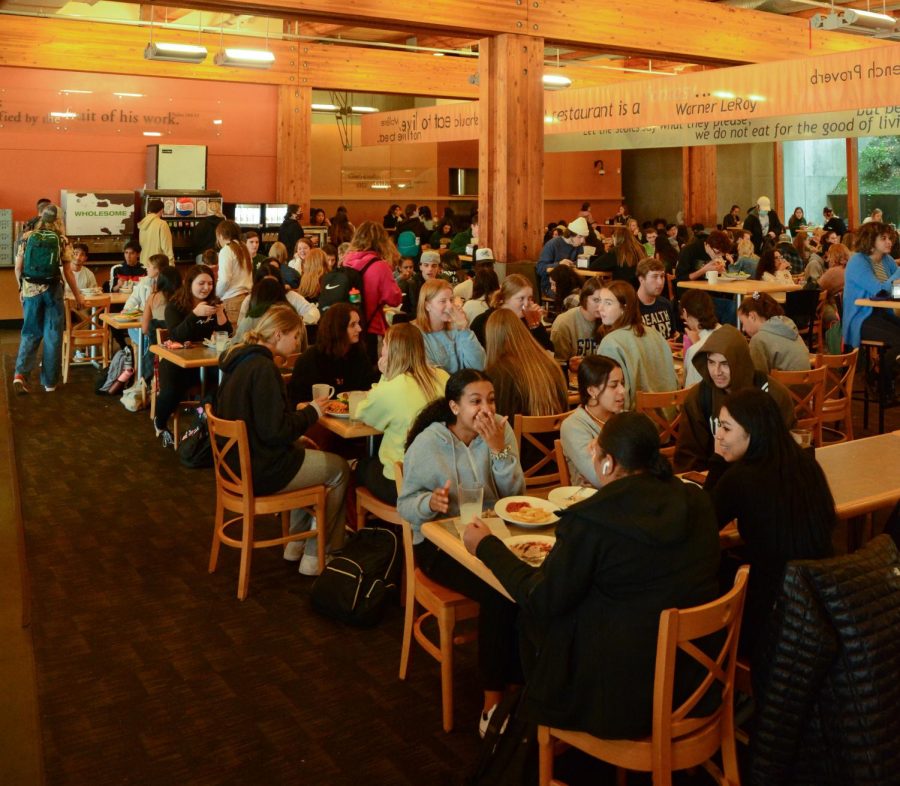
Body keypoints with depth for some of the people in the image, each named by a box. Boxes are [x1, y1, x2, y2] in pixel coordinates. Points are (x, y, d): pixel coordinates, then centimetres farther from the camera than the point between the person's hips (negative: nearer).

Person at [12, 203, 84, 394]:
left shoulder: (26, 237, 2)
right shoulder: (62, 240, -4)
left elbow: (18, 267, 2)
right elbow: (68, 273, -4)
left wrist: (21, 288, 17)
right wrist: (77, 295, 4)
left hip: (31, 290, 2)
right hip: (52, 291, -2)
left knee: (30, 333, 13)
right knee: (53, 336, 7)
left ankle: (21, 373, -5)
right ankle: (49, 381, 10)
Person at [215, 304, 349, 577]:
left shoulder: (239, 359, 5)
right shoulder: (263, 368, -24)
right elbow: (275, 430, -25)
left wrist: (302, 412, 8)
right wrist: (311, 412, -10)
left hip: (240, 459, 9)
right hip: (261, 472, -9)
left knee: (306, 451, 28)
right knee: (340, 469, 8)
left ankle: (297, 543, 29)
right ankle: (315, 557, 17)